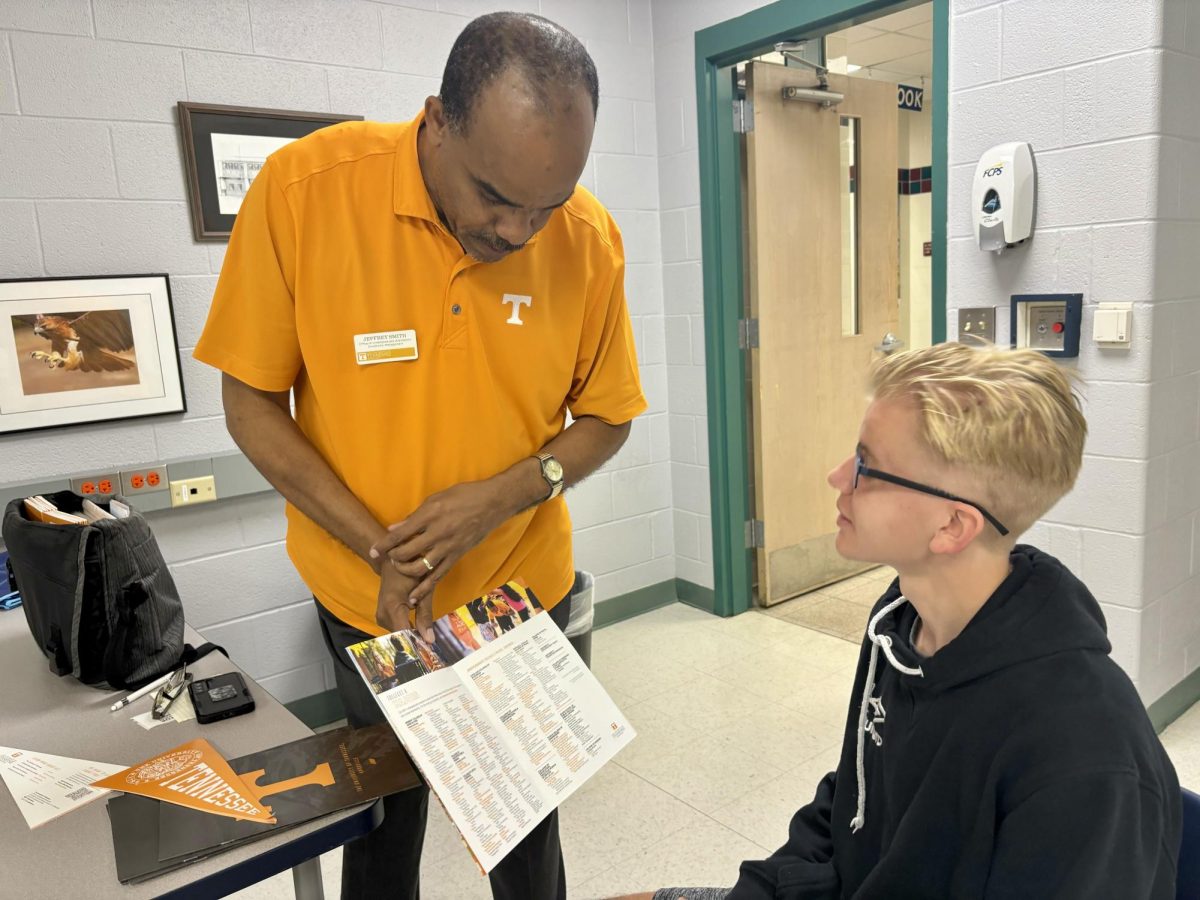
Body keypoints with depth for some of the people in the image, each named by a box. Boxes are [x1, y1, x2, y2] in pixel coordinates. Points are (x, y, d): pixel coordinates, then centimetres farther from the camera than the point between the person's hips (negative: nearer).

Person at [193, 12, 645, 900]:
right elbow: (252, 401, -10)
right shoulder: (302, 188, -18)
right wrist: (380, 550, -17)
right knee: (382, 818, 19)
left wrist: (502, 497, -19)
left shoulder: (590, 239, -13)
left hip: (524, 590, 1)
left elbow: (605, 417, -1)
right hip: (366, 596, 0)